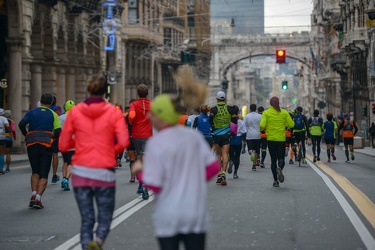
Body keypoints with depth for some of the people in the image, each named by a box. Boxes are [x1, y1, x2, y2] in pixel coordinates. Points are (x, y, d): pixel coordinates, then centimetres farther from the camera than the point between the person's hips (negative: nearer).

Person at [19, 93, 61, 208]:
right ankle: (38, 198, -13)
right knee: (44, 174, 3)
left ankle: (33, 194, -3)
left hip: (32, 144, 2)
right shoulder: (53, 114, 8)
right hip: (46, 144, -2)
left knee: (35, 172, 16)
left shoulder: (31, 112, 11)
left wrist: (27, 136, 10)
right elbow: (58, 131, -4)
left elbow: (21, 124, -4)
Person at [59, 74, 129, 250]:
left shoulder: (75, 112, 3)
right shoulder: (113, 112, -2)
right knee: (105, 218, 9)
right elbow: (123, 142, -12)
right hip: (104, 173, -2)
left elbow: (63, 146, 4)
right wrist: (113, 151, 8)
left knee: (86, 220, 12)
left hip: (80, 172, 2)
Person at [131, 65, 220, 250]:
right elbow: (213, 167, 0)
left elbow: (154, 185, -16)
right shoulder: (194, 136, 0)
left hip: (169, 216, -4)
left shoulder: (156, 143, -15)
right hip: (196, 214, 4)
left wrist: (140, 171, 1)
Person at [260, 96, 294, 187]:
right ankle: (280, 168, -27)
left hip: (271, 139, 0)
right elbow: (291, 124, 0)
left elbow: (262, 125, -13)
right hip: (281, 139, 0)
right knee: (281, 158, 8)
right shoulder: (284, 113, 2)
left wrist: (261, 129, 9)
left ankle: (275, 180, 3)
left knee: (273, 160, 8)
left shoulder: (266, 113, -3)